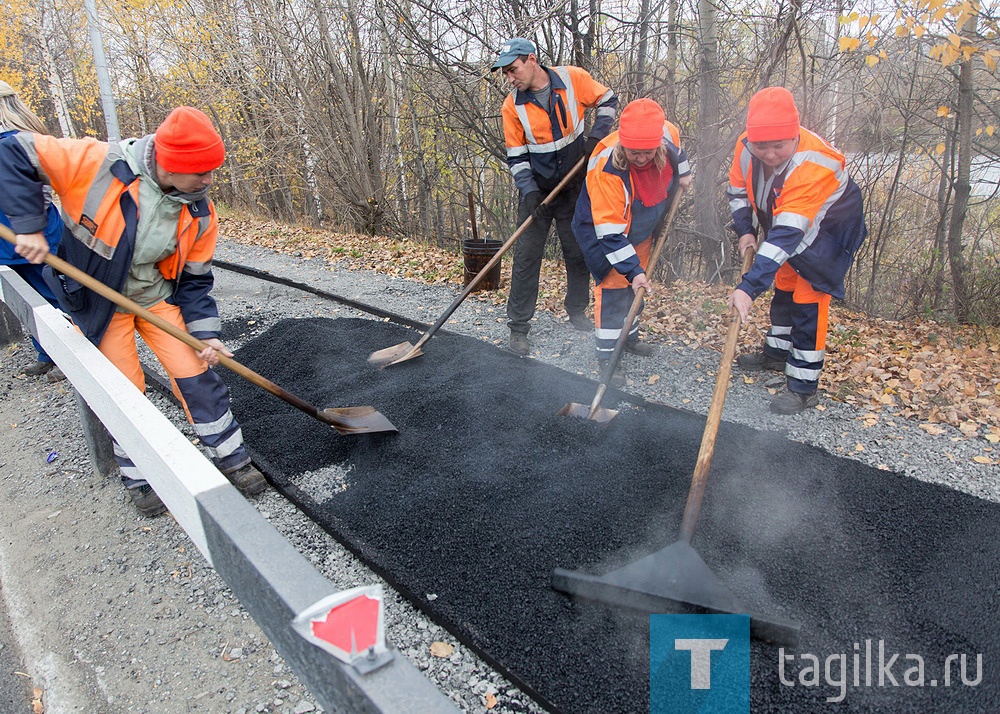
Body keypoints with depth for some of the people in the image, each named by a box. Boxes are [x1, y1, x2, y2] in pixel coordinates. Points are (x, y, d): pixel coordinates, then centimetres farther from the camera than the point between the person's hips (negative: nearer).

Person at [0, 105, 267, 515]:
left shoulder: (199, 213, -15)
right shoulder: (98, 164, -27)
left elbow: (194, 279, -6)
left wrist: (205, 332, -15)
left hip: (158, 297, 3)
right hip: (98, 300, -2)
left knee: (196, 374, -1)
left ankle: (231, 457, 16)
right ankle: (138, 476, 23)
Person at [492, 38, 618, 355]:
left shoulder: (573, 78, -8)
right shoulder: (512, 106, -7)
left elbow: (607, 101, 7)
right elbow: (516, 156, -3)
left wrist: (597, 135, -8)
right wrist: (528, 190, -17)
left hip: (575, 188, 1)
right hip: (537, 191, 0)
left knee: (579, 252, 10)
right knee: (526, 257, -4)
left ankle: (577, 311, 30)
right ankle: (518, 327, 3)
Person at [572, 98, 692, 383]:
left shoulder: (667, 133, -23)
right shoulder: (606, 169, -39)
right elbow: (610, 233, -35)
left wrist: (683, 171, 20)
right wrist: (633, 269, -35)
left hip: (642, 231, 7)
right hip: (604, 231, -6)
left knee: (635, 285, 17)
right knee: (614, 288, -10)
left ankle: (629, 337, 37)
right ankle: (607, 356, 0)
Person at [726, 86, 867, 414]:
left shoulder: (815, 166, -42)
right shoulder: (746, 148, -22)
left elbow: (787, 234, -48)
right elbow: (738, 190, 0)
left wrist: (749, 287, -53)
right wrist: (746, 231, -12)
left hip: (829, 230, -7)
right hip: (783, 224, 7)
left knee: (808, 297, -13)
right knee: (783, 286, 19)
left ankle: (803, 385, -6)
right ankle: (777, 351, 39)